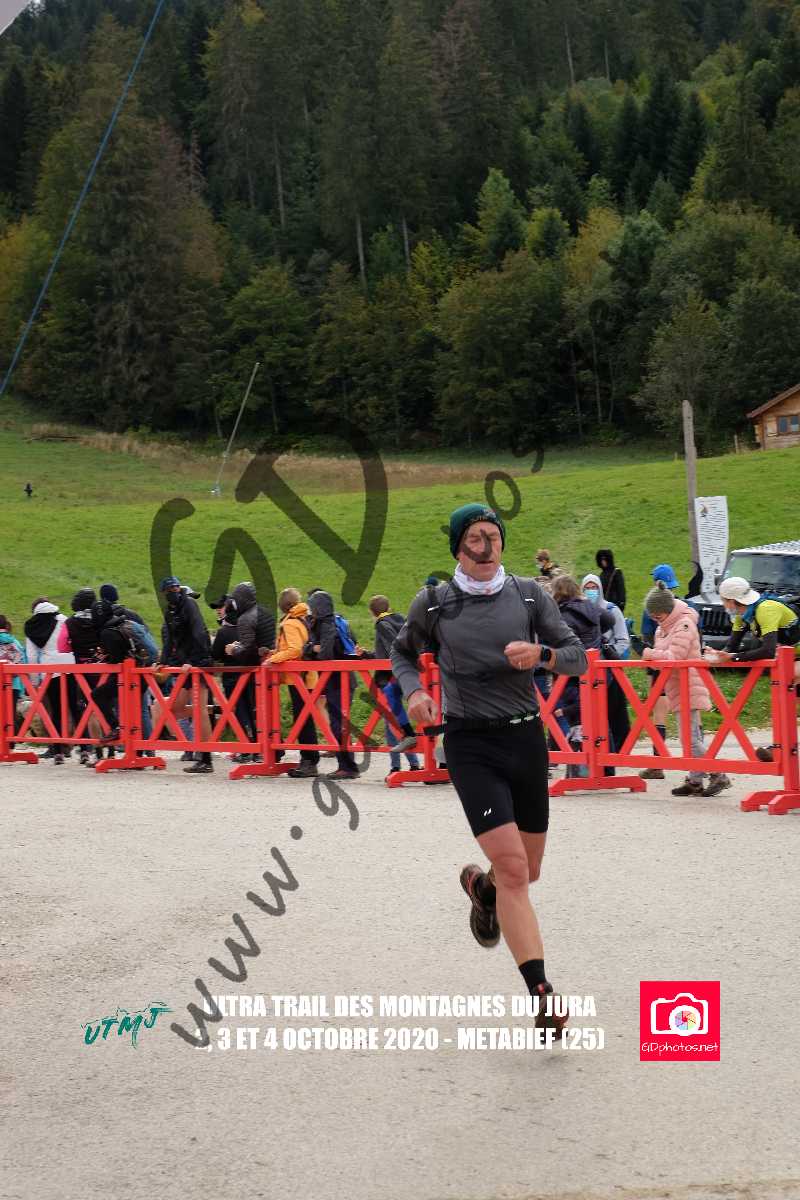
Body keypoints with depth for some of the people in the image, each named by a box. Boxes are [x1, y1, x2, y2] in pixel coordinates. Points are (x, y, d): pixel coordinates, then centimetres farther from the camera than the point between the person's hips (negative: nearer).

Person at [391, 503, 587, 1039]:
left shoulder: (528, 594, 3)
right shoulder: (434, 603, 0)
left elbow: (578, 657, 2)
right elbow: (403, 653, 17)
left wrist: (541, 653, -19)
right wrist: (414, 691, -4)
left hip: (526, 737, 3)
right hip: (471, 743, -3)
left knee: (528, 871, 12)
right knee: (512, 868, -16)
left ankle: (480, 885, 49)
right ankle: (542, 994, -16)